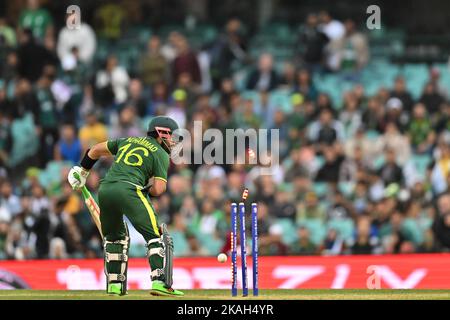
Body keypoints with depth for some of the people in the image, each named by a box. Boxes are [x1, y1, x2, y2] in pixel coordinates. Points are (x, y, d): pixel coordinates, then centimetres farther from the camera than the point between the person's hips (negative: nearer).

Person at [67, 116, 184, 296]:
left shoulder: (128, 141, 28)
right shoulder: (161, 154, 10)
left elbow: (96, 150, 37)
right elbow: (158, 190, -1)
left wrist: (82, 170, 49)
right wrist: (147, 190, 20)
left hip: (105, 190, 6)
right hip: (128, 190, -6)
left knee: (115, 237, 24)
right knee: (156, 236, -5)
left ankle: (114, 285, 19)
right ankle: (159, 282, -19)